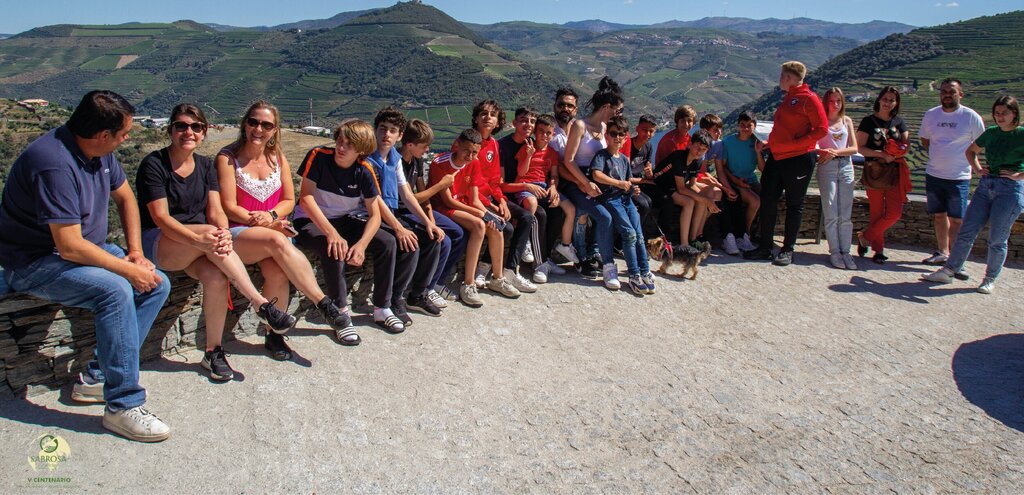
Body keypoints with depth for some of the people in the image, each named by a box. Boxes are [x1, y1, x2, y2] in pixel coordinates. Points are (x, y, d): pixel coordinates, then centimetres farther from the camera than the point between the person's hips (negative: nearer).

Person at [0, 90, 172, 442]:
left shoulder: (99, 150, -1)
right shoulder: (55, 163, -29)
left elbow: (125, 198, 14)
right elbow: (70, 246, -32)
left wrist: (135, 252, 3)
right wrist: (129, 270, -22)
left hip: (86, 247, 9)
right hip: (34, 263, -9)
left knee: (158, 284, -4)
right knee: (115, 290, -32)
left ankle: (97, 377, 0)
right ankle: (123, 406, -23)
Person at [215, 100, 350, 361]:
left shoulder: (278, 158, 12)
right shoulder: (227, 158, -1)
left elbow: (289, 200, 11)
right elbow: (229, 207, -6)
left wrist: (271, 216, -10)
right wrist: (257, 221, -20)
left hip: (274, 230, 3)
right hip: (236, 235, -3)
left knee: (277, 272, -30)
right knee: (277, 241, -36)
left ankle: (274, 334, -12)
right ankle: (323, 303, -35)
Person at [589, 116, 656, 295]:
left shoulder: (624, 159, 20)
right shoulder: (602, 155, -1)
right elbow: (596, 175, -20)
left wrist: (633, 189, 1)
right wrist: (619, 183, -18)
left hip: (626, 199, 6)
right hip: (610, 199, -6)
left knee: (639, 234, -6)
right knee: (629, 233, -18)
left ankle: (645, 273, 0)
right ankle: (634, 275, -13)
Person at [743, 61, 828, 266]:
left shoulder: (809, 99, -9)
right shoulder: (788, 98, 17)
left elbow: (822, 129, -14)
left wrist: (794, 143, -20)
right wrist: (772, 142, 11)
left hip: (799, 159, -8)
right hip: (777, 157, 8)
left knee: (794, 204, 3)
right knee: (767, 201, 5)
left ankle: (788, 250, 11)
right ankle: (765, 247, 12)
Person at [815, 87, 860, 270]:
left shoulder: (847, 121, 12)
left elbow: (854, 148, 6)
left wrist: (836, 152, -9)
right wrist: (822, 152, -22)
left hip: (846, 167, 3)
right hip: (827, 167, -3)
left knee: (846, 214, 1)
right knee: (831, 214, -5)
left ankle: (845, 251, 3)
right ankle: (834, 252, 0)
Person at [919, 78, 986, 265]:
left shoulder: (971, 117, -7)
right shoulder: (930, 115, 3)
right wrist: (939, 157, 7)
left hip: (959, 177, -4)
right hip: (933, 174, 4)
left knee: (955, 220, -2)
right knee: (939, 216, 12)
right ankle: (942, 253, 23)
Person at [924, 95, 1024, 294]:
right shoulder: (990, 133, 8)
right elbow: (971, 150, 26)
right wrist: (978, 168, 11)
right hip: (986, 185, 5)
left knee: (997, 239, 2)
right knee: (966, 231, 3)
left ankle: (990, 279, 17)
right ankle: (948, 271, 8)